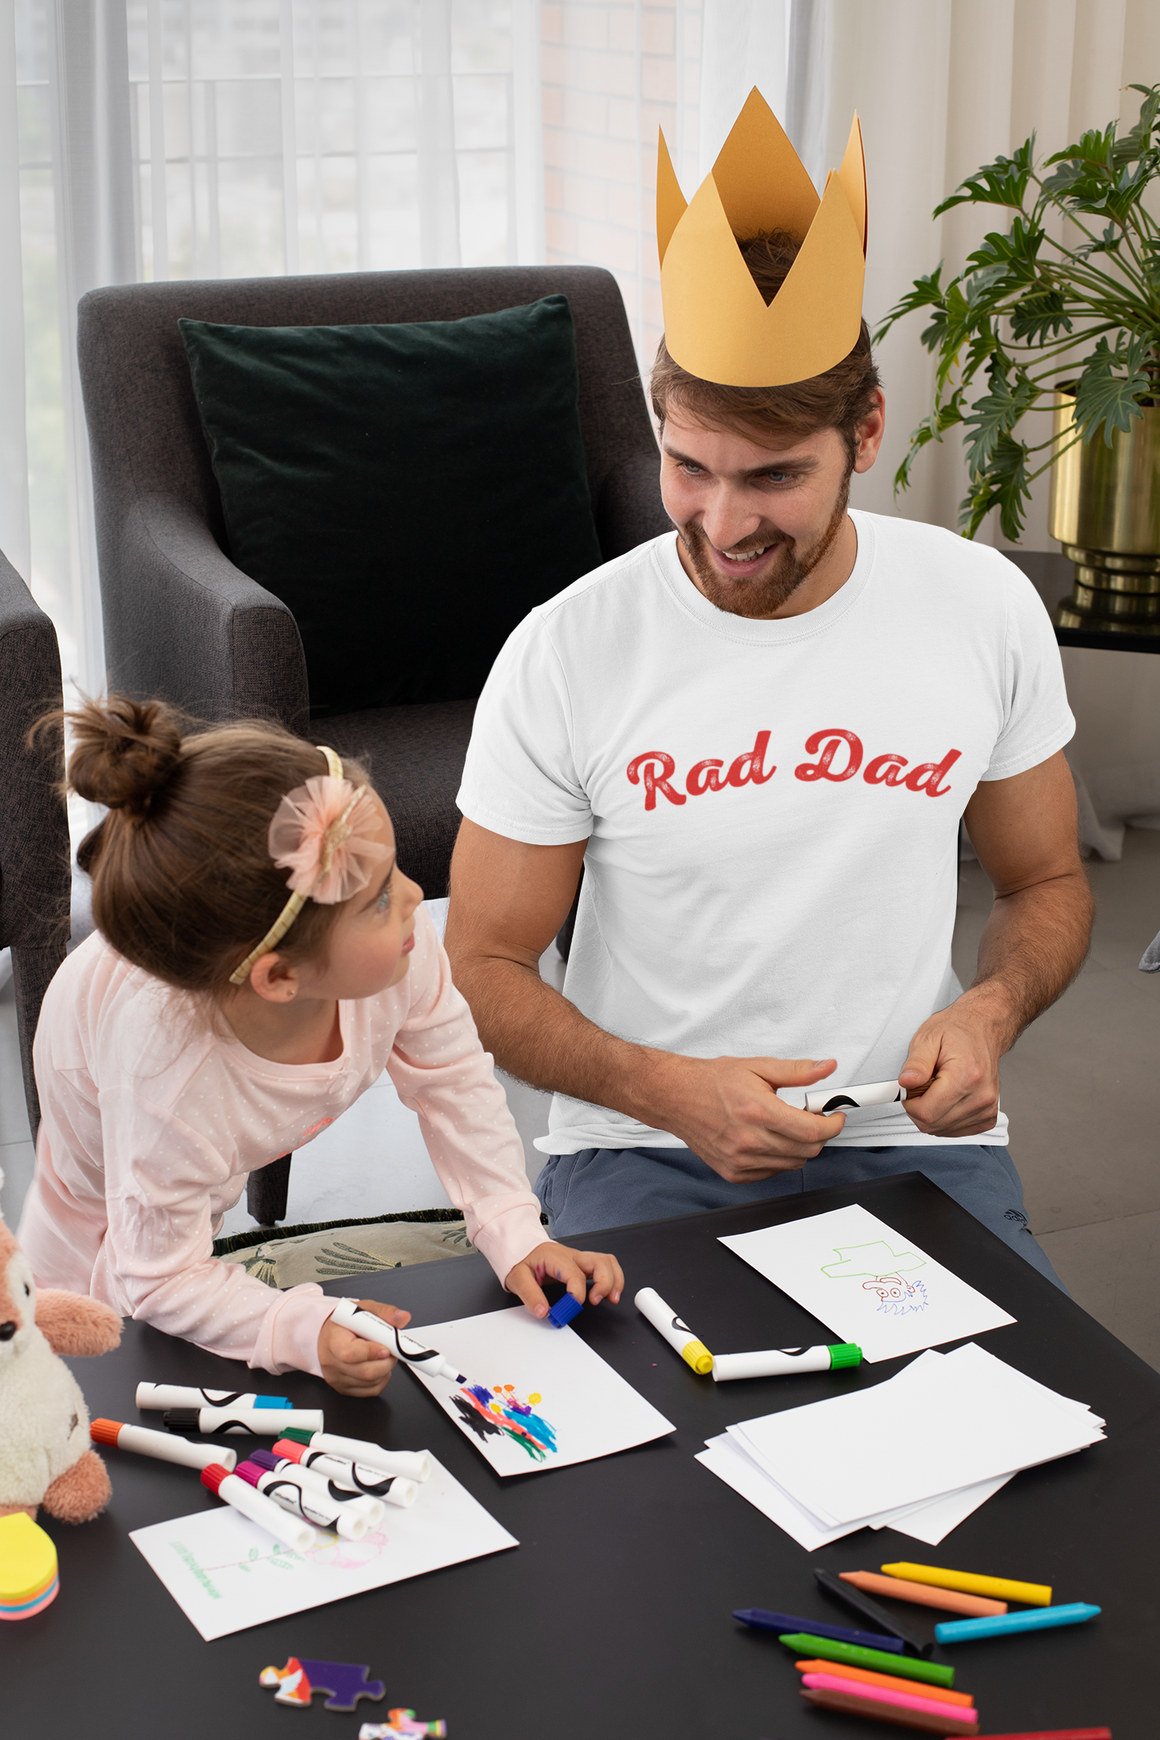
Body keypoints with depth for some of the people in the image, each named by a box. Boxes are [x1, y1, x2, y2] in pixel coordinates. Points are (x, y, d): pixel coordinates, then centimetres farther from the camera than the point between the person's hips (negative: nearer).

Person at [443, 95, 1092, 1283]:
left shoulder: (986, 608, -2)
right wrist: (666, 1090, -19)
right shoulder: (563, 658, -9)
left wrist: (990, 1010, -10)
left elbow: (1046, 884, 12)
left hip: (913, 1139, 3)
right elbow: (484, 967, -2)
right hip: (645, 1149, -2)